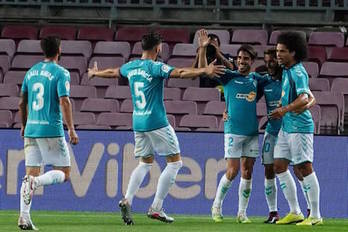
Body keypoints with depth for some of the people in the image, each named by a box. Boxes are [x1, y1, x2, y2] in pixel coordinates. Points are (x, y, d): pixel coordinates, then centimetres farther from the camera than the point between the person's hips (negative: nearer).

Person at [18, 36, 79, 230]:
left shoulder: (31, 72, 13)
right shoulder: (61, 73, -5)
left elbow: (22, 102, 18)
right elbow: (64, 101, -16)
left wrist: (24, 125, 30)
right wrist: (71, 129, -15)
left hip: (31, 129, 6)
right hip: (52, 130, -6)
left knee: (32, 174, 7)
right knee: (64, 173, 4)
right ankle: (35, 182, -23)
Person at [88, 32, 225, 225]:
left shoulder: (131, 67, 9)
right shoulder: (155, 67, -12)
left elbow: (112, 72, 28)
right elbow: (179, 72, -26)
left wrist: (95, 73, 48)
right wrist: (204, 71, -31)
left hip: (138, 122, 7)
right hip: (156, 122, -7)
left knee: (145, 163, 19)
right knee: (175, 162, 1)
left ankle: (127, 200, 0)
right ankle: (156, 208, -5)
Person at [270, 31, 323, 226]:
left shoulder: (298, 72, -15)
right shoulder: (286, 70, 13)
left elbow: (303, 99, -29)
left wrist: (285, 109, -40)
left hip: (299, 126, -10)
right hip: (286, 127, 10)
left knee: (305, 168, -6)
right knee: (279, 166, 8)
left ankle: (315, 215, -1)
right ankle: (295, 212, 14)